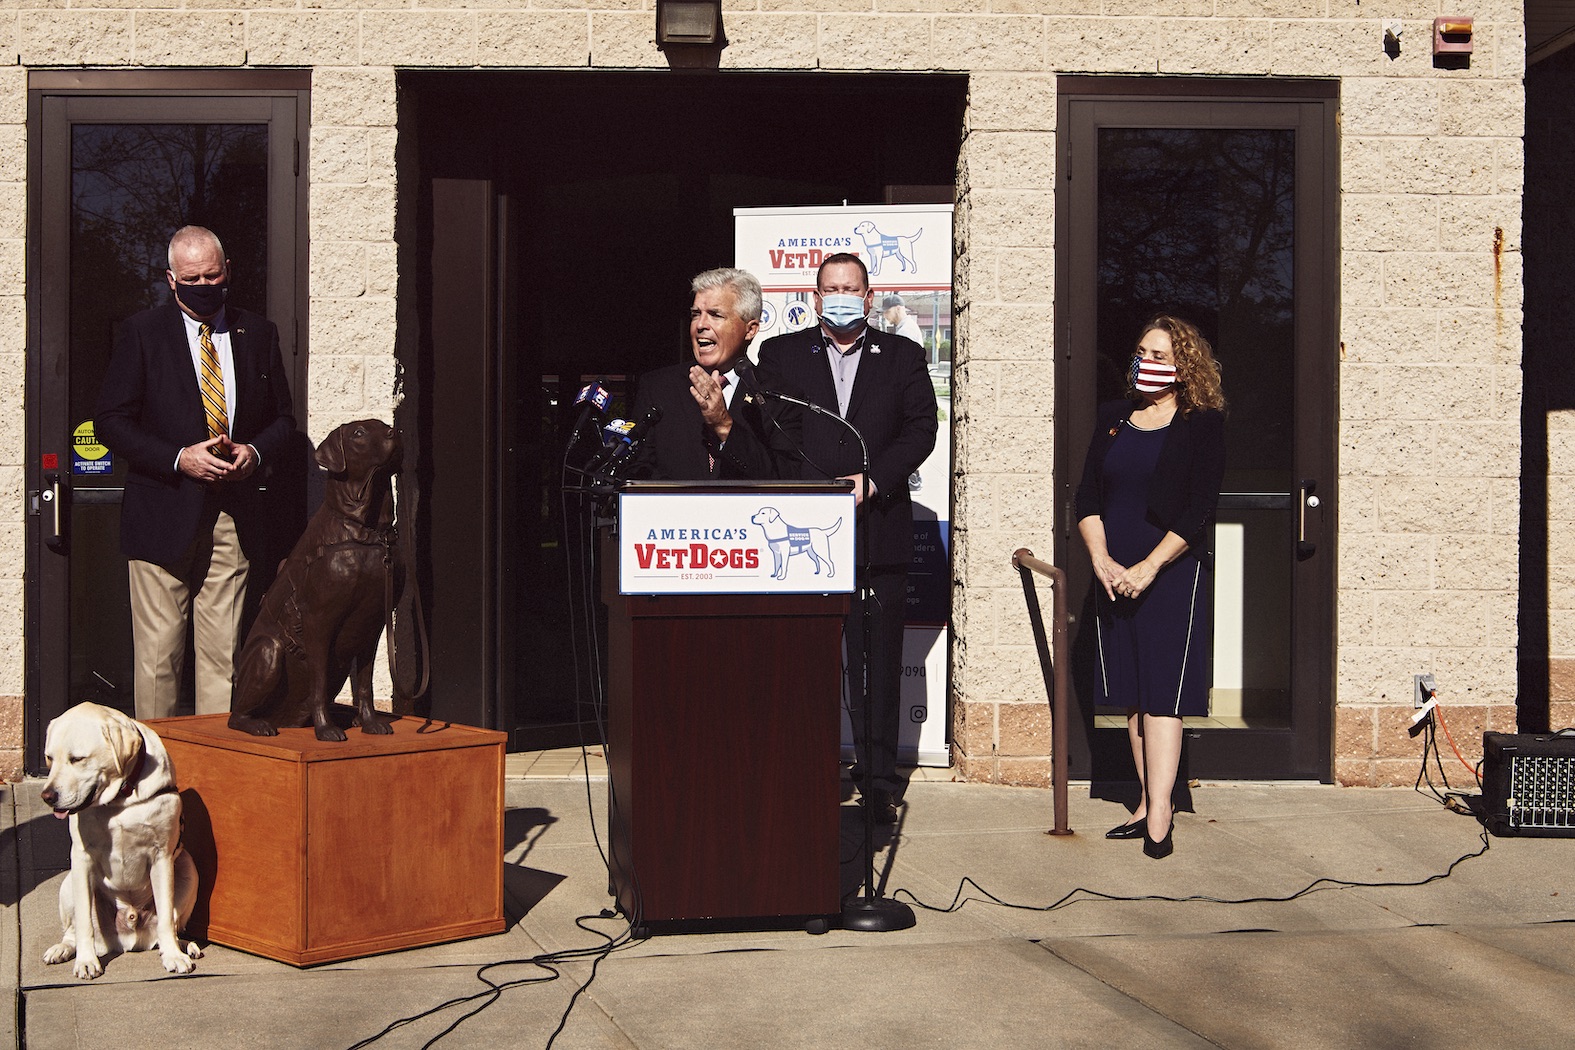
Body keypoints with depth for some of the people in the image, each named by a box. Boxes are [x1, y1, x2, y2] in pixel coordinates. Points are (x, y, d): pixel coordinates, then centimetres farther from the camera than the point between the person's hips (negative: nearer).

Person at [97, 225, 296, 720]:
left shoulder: (259, 334, 11)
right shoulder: (141, 333, 2)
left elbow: (282, 415, 17)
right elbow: (112, 420, -1)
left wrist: (255, 451, -5)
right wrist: (179, 459, -14)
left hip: (234, 514, 3)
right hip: (163, 512, -3)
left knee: (223, 650, 4)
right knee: (158, 652, -2)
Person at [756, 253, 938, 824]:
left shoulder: (902, 356, 12)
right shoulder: (780, 354, 11)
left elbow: (921, 428, 3)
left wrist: (872, 481, -11)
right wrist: (821, 488, -11)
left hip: (878, 530, 0)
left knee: (878, 664, 3)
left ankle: (879, 781, 11)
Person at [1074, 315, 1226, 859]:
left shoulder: (1203, 425, -3)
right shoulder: (1113, 417, 11)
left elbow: (1198, 509, -10)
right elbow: (1087, 497, 7)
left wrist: (1148, 568, -16)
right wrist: (1101, 560, -7)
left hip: (1173, 575, -5)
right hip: (1114, 577, 5)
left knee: (1163, 692, -8)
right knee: (1132, 695, 7)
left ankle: (1159, 815, -10)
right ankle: (1150, 804, 15)